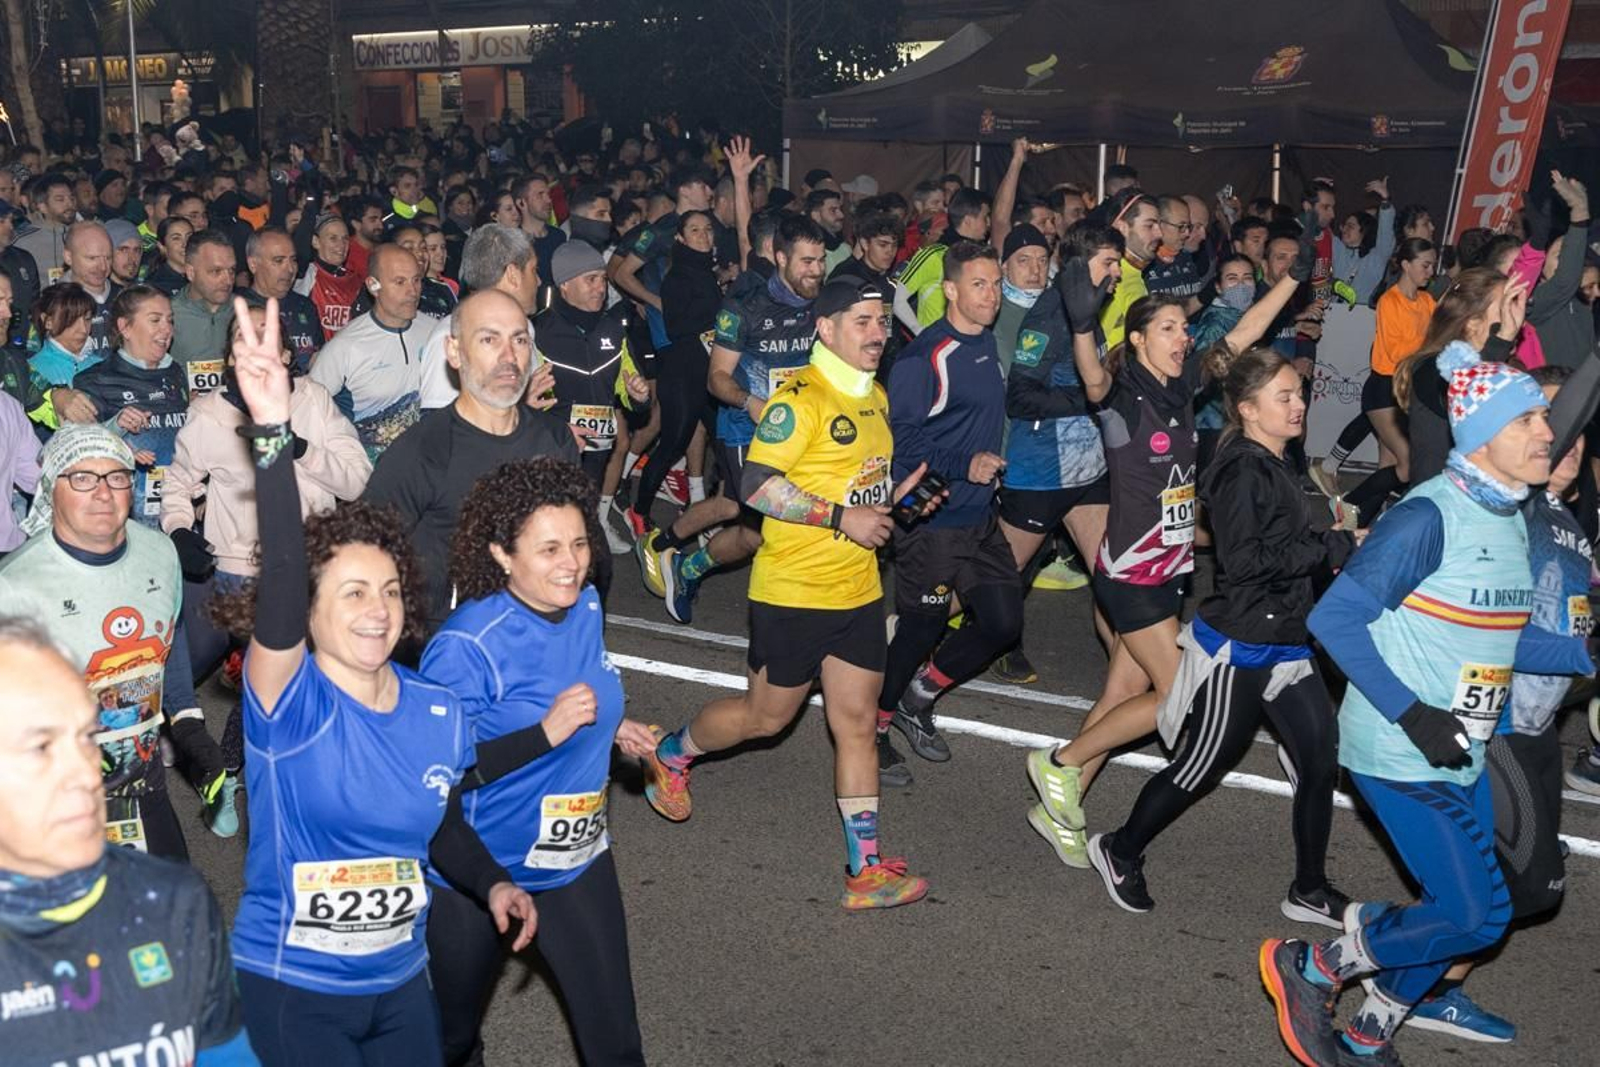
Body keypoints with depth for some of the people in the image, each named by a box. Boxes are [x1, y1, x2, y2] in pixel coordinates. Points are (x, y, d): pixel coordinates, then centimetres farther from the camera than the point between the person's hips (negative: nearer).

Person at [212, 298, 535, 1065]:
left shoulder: (439, 714, -4)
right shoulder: (291, 702, -18)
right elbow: (281, 575, -35)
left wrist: (492, 882, -6)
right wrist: (272, 432, -47)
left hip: (402, 980, 5)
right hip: (291, 986, -4)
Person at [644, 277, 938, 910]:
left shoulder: (875, 398, 12)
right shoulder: (800, 398, -16)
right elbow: (757, 486, -22)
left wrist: (893, 501, 6)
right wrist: (842, 516, -24)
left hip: (858, 591, 7)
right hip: (793, 591, -7)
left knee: (856, 722, 7)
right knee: (766, 715, 9)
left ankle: (866, 870, 11)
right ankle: (670, 754, 37)